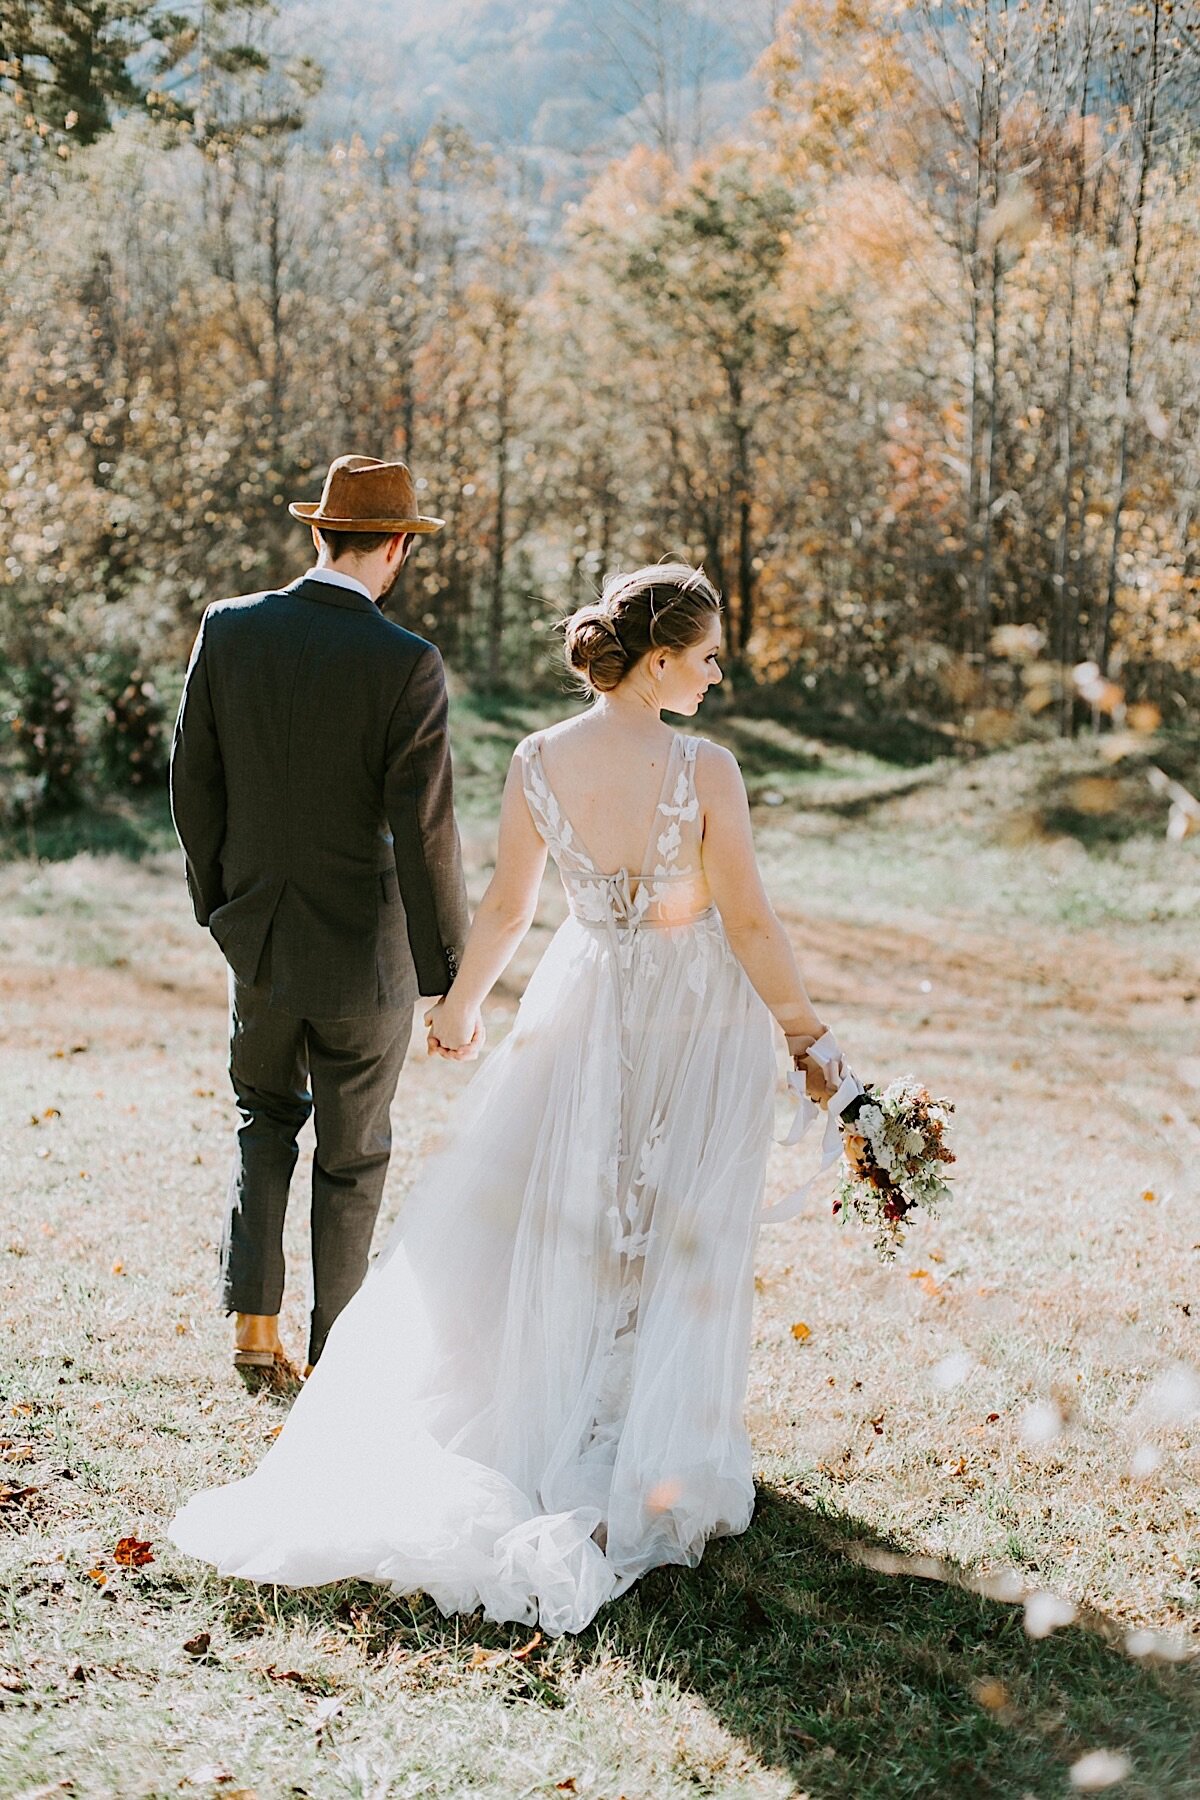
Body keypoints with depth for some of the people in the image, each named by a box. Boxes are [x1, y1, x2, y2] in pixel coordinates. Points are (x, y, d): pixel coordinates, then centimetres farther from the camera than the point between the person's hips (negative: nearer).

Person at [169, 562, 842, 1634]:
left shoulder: (539, 763, -10)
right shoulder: (705, 772, -21)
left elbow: (508, 909, 0)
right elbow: (751, 924, -17)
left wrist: (462, 1005, 16)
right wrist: (806, 1037, -5)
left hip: (589, 1009, 3)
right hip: (702, 1019, -3)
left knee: (548, 1222, 16)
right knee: (682, 1238, 9)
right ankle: (658, 1458, 16)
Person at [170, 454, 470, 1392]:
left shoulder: (228, 628, -5)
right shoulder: (408, 664, -18)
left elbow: (193, 780, 2)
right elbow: (425, 831, -18)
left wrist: (218, 899, 15)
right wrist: (453, 973, -10)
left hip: (257, 936, 4)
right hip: (365, 947, -3)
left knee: (264, 1120, 24)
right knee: (352, 1158, 12)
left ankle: (255, 1324, 16)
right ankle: (334, 1358, 22)